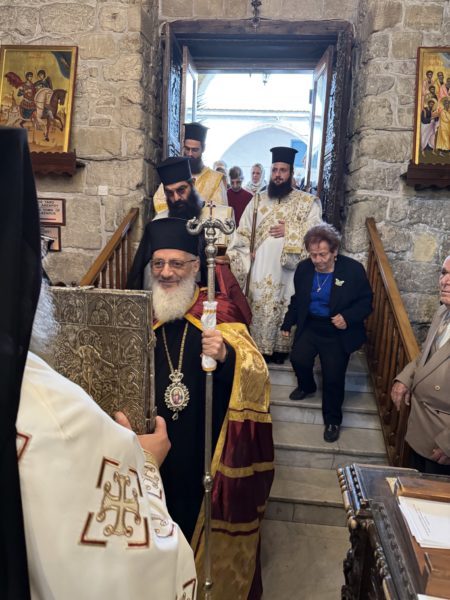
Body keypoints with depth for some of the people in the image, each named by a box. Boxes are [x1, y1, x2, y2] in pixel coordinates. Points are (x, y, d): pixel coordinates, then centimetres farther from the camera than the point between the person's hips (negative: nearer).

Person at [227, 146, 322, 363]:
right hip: (260, 271, 2)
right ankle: (258, 348, 19)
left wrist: (289, 231, -15)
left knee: (285, 312, 7)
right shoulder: (258, 201, 10)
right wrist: (236, 260, -3)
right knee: (259, 312, 6)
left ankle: (281, 349, 22)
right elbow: (243, 234, 8)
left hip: (289, 271, -1)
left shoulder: (308, 202, 2)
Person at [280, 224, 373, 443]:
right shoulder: (303, 268, -1)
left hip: (338, 331, -3)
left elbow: (366, 302, -4)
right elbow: (296, 300, 14)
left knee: (333, 375, -10)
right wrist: (288, 323, 14)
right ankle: (306, 386, 22)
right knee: (298, 359, -15)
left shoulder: (353, 269, -12)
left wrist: (348, 317, -21)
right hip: (310, 326, 4)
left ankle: (332, 420, 15)